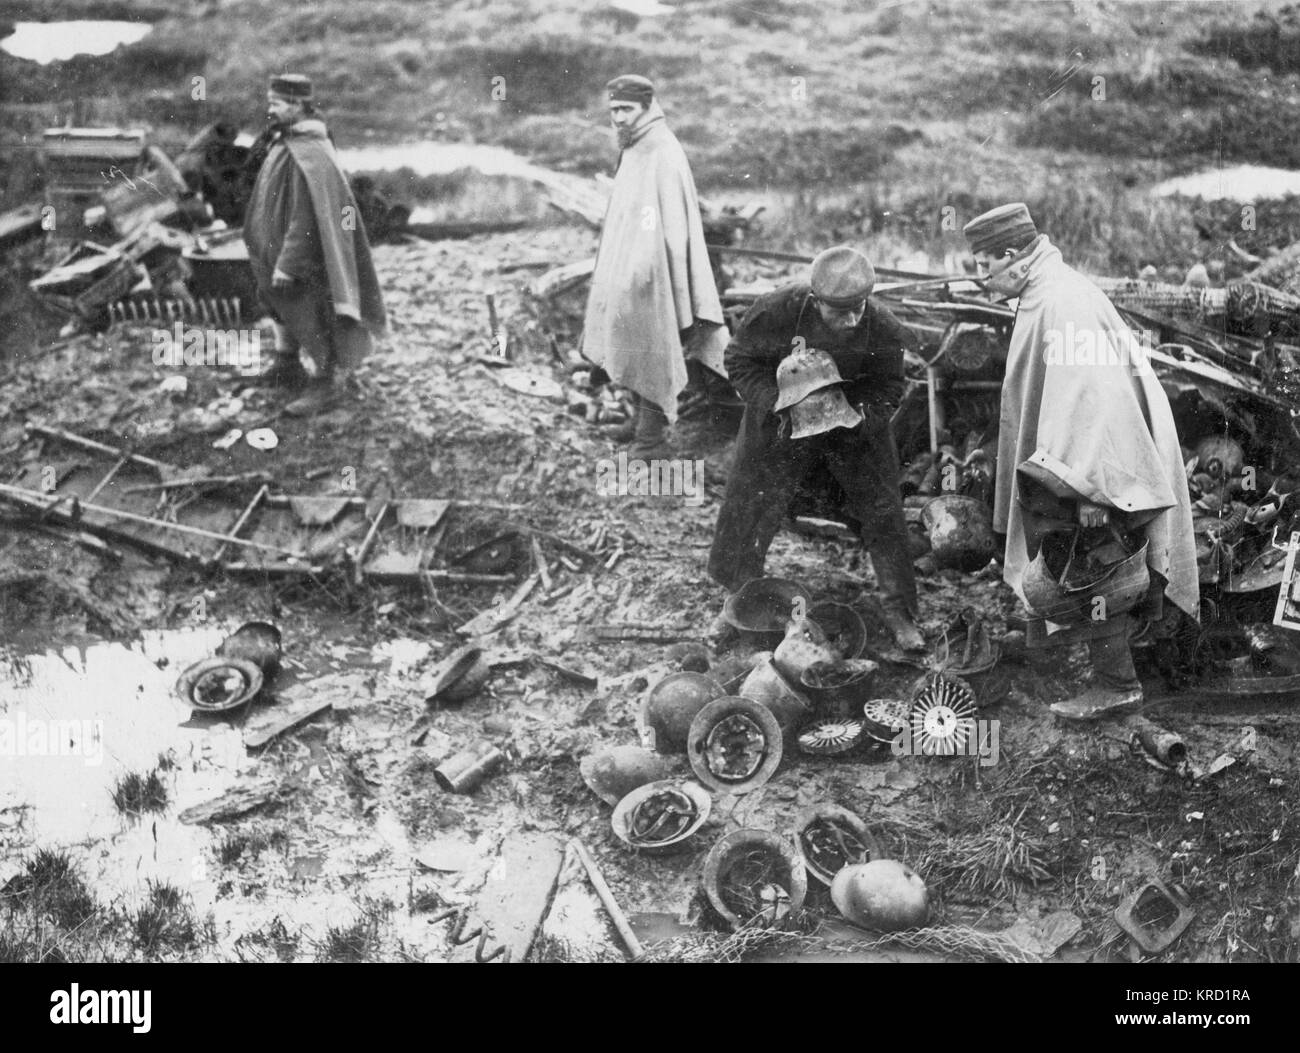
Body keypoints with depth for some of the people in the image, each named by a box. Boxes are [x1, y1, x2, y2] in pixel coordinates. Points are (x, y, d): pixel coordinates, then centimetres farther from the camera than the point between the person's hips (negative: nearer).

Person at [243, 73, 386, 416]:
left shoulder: (308, 155, -27)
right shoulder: (284, 143, 4)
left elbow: (306, 217, -28)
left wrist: (286, 265, -26)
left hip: (305, 254, -10)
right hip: (280, 244, 10)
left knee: (311, 319, 2)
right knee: (282, 305, 23)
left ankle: (326, 384, 16)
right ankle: (287, 366, 40)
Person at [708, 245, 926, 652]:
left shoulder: (881, 328, -26)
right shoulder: (777, 310, -29)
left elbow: (888, 390, -11)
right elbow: (740, 361, -15)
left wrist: (855, 415, -31)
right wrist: (778, 402, -29)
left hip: (856, 421, 0)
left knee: (882, 510, -1)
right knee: (749, 505, 6)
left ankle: (900, 614, 14)